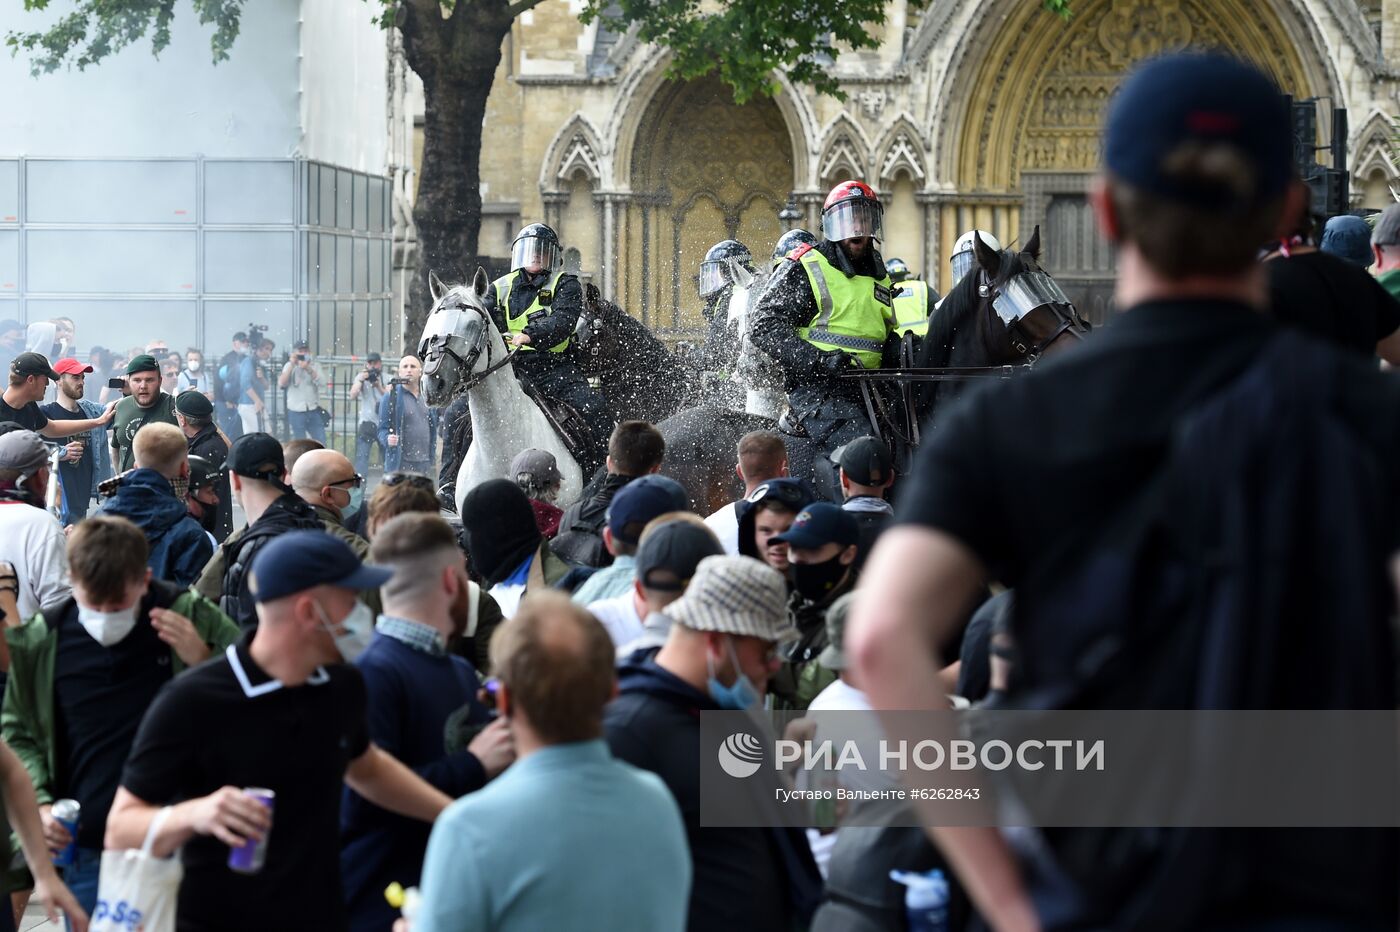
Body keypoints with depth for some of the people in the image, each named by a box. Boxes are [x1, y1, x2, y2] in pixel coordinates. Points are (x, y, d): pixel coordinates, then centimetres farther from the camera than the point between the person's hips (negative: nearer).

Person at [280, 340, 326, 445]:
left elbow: (320, 382, -10)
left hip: (314, 410, 1)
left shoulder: (315, 365, 7)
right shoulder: (290, 366, 4)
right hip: (296, 411, -1)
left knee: (321, 444, 0)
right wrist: (292, 364, -14)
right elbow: (281, 383, -10)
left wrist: (308, 368, -24)